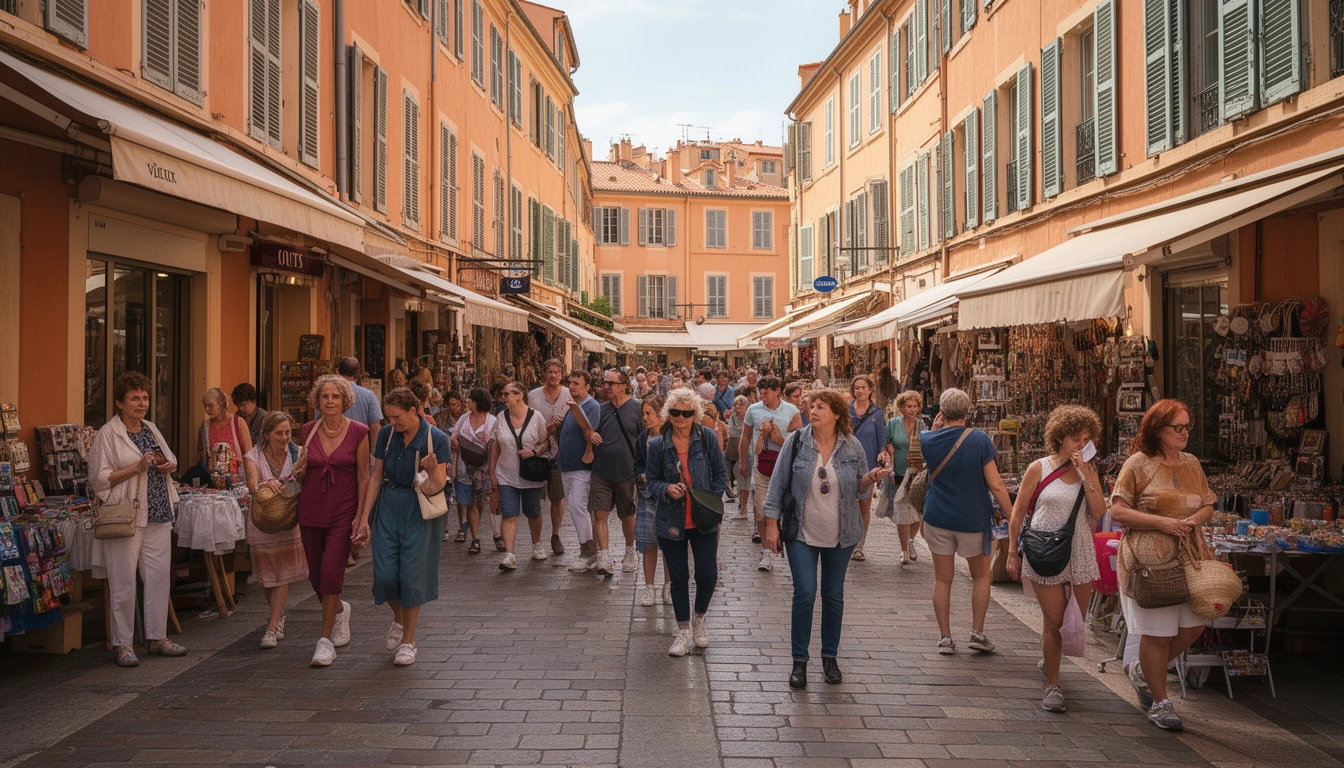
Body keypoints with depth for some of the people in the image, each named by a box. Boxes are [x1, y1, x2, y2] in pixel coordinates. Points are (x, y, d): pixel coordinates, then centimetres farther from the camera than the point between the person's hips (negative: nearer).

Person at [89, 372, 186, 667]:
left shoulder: (151, 429, 13)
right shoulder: (107, 434, -6)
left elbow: (170, 459, 27)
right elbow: (99, 479, -11)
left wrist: (170, 465, 4)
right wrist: (137, 468, -17)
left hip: (158, 515, 6)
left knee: (159, 576, 8)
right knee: (123, 582, -1)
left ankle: (157, 637, 19)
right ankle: (123, 644, 10)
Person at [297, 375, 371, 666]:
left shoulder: (358, 432, -6)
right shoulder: (308, 431, 3)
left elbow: (363, 476, -4)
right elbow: (302, 474, 15)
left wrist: (361, 516, -8)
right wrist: (301, 465, -9)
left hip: (343, 511, -4)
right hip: (311, 510, 4)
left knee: (331, 572, -12)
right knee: (315, 574, 11)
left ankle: (326, 639, 0)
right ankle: (339, 610, 41)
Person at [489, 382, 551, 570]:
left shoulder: (535, 416, -5)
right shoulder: (500, 418, 2)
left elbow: (546, 441, -1)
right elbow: (495, 447, 7)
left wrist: (534, 452, -20)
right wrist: (492, 472, 5)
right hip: (506, 476, 1)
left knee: (533, 513, 13)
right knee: (509, 515, -9)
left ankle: (537, 544, 37)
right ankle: (509, 556, -13)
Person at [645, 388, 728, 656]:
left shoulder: (707, 437, -5)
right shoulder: (658, 444, -6)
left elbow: (721, 473, 4)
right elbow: (652, 480, 4)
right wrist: (667, 489, -17)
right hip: (671, 521, 0)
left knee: (707, 574, -2)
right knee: (678, 579, 6)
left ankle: (699, 619, 28)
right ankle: (683, 632, 23)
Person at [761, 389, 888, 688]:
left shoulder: (852, 447, -1)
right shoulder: (796, 441, -5)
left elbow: (859, 490, 8)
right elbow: (778, 484, -2)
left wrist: (870, 478, -14)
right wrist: (771, 525, -6)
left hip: (840, 534, 2)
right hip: (802, 532, -2)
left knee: (834, 595, 10)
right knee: (805, 592, -8)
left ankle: (830, 657, 26)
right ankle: (799, 660, 6)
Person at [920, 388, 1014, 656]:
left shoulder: (929, 440, -6)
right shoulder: (979, 440, -12)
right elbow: (995, 485, -12)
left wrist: (935, 429, 6)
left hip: (938, 518, 2)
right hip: (973, 518, -1)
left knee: (942, 579, 10)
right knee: (981, 575, 18)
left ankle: (945, 638, 14)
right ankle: (978, 634, 15)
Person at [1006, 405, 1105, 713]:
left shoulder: (1088, 470, 6)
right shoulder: (1039, 469, -3)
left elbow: (1099, 512, -6)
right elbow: (1017, 513, 2)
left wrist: (1085, 476, -12)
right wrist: (1012, 553, 1)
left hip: (1080, 552, 3)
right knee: (1054, 621, -3)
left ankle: (1049, 659, 39)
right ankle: (1053, 684, 12)